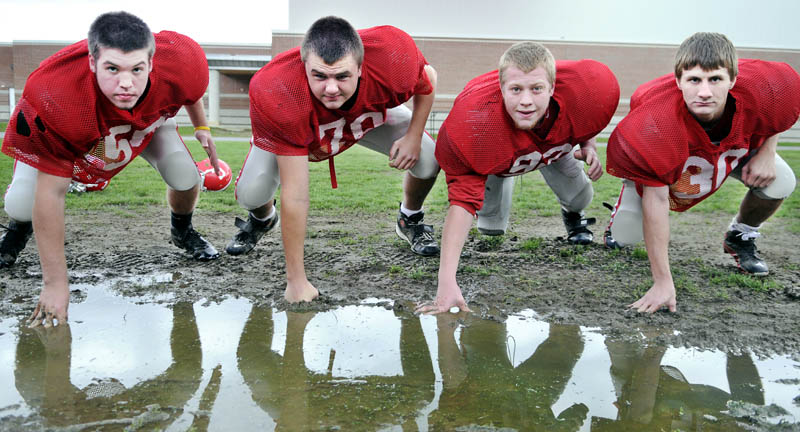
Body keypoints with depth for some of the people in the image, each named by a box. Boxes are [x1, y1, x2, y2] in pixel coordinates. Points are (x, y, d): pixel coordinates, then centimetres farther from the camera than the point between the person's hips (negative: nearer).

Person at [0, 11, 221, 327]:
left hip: (148, 118, 2)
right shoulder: (55, 98, -45)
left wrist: (201, 126, 8)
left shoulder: (181, 61, -38)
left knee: (186, 178, -14)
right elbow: (50, 194, -38)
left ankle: (183, 233, 24)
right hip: (68, 133, -2)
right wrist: (55, 284, -33)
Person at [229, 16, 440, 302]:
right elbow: (295, 196, -41)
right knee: (250, 194, -20)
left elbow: (428, 80, -12)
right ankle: (262, 220, 23)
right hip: (294, 128, -1)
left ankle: (410, 220, 19)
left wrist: (414, 136, -19)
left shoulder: (393, 54, -40)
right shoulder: (276, 96, -45)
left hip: (371, 114, 2)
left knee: (428, 161, -17)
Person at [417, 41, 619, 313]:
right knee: (490, 225, -10)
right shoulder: (474, 122, -49)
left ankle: (573, 216, 38)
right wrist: (447, 282, -54)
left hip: (555, 141, 3)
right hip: (494, 156, -2)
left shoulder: (587, 86, -40)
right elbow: (463, 200, -47)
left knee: (578, 197, -3)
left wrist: (588, 145, -22)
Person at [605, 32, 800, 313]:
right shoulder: (656, 124, -45)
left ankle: (740, 238, 14)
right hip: (663, 159, -3)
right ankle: (619, 219, 28)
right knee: (625, 236, -13)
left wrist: (767, 152, -17)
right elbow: (655, 199, -39)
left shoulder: (762, 90, -36)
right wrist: (663, 282, -38)